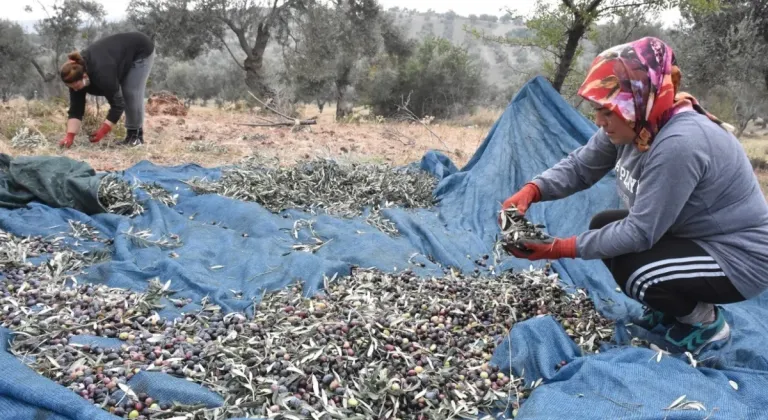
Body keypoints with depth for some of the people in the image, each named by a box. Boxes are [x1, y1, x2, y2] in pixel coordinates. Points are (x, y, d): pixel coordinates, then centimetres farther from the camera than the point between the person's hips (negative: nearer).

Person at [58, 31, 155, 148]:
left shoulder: (101, 73, -38)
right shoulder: (76, 72, -17)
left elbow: (117, 104, -32)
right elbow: (76, 109, -15)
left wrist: (102, 132, -33)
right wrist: (70, 136, -23)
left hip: (141, 50, -7)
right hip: (122, 53, 7)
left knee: (132, 94, -13)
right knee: (123, 94, 2)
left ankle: (136, 134, 0)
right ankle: (130, 132, 12)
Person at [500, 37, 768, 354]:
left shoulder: (679, 144, -34)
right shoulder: (635, 123, -9)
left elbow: (640, 233, -30)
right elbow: (579, 166, -2)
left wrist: (561, 249, -27)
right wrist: (531, 190, -20)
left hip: (739, 257, -9)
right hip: (690, 235, 9)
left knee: (630, 271, -26)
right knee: (603, 226, 5)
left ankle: (706, 321, 5)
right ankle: (669, 310, 19)